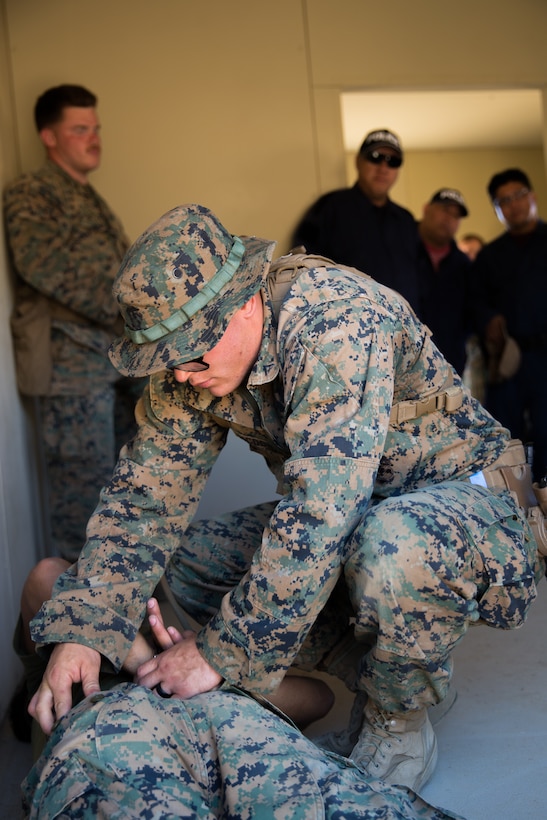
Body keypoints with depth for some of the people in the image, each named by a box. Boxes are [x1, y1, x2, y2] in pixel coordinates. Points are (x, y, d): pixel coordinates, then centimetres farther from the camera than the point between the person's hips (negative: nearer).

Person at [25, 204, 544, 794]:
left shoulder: (338, 321, -33)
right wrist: (80, 630, -21)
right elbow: (144, 494, -8)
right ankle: (382, 670, 5)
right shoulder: (189, 356, -9)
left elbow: (320, 512, -38)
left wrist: (221, 652, -32)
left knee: (393, 547, -41)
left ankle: (399, 720, -8)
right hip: (345, 511, 7)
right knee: (188, 561, -5)